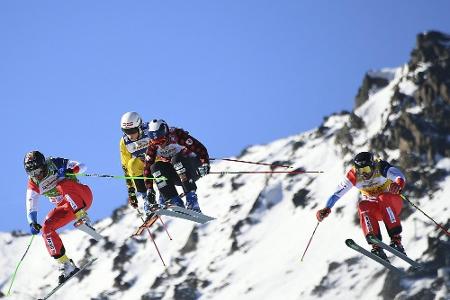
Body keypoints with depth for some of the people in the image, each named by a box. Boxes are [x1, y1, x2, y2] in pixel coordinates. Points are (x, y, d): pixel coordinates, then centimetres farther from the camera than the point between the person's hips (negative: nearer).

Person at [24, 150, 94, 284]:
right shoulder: (33, 184, 1)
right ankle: (66, 266, -11)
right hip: (67, 206, 6)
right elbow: (31, 205, -2)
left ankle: (82, 217, -33)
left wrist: (70, 171, -31)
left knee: (62, 185, -34)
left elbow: (82, 166, -11)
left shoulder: (55, 164, -9)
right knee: (46, 228, -13)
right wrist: (32, 223, -18)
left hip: (82, 197, -6)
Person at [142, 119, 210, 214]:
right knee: (155, 167, -20)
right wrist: (149, 189, -12)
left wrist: (205, 163, -38)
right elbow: (147, 168, -4)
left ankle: (191, 197, -38)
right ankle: (174, 201, -27)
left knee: (176, 159, -33)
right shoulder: (152, 146, -6)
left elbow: (200, 148, -23)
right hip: (178, 177, 5)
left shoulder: (177, 136, -19)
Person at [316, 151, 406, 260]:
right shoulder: (353, 175, -15)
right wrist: (327, 208, -28)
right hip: (374, 208, 2)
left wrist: (398, 184, -62)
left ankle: (396, 239, -36)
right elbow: (337, 193, -13)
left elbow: (399, 176, -38)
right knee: (363, 206, -31)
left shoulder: (381, 167, -22)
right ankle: (376, 246, -38)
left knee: (384, 198, -35)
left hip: (392, 202, -2)